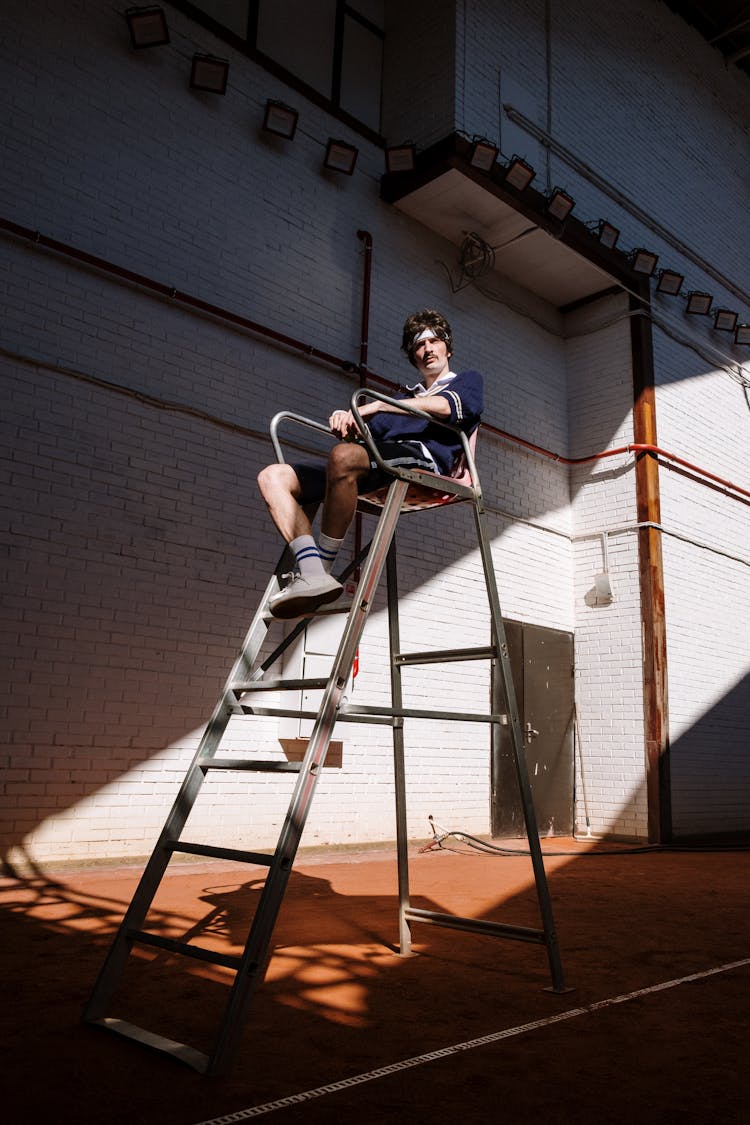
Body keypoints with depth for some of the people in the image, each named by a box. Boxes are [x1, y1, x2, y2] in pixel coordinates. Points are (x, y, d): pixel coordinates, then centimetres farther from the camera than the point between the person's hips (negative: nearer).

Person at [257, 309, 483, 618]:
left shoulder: (468, 381, 25)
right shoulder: (403, 397, 41)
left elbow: (444, 406, 0)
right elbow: (366, 432, 23)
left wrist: (374, 406, -6)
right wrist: (347, 422, -2)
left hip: (424, 456, -7)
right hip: (376, 464, 7)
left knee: (344, 456, -39)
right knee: (272, 477, -11)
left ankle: (322, 568, -33)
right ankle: (311, 573, -30)